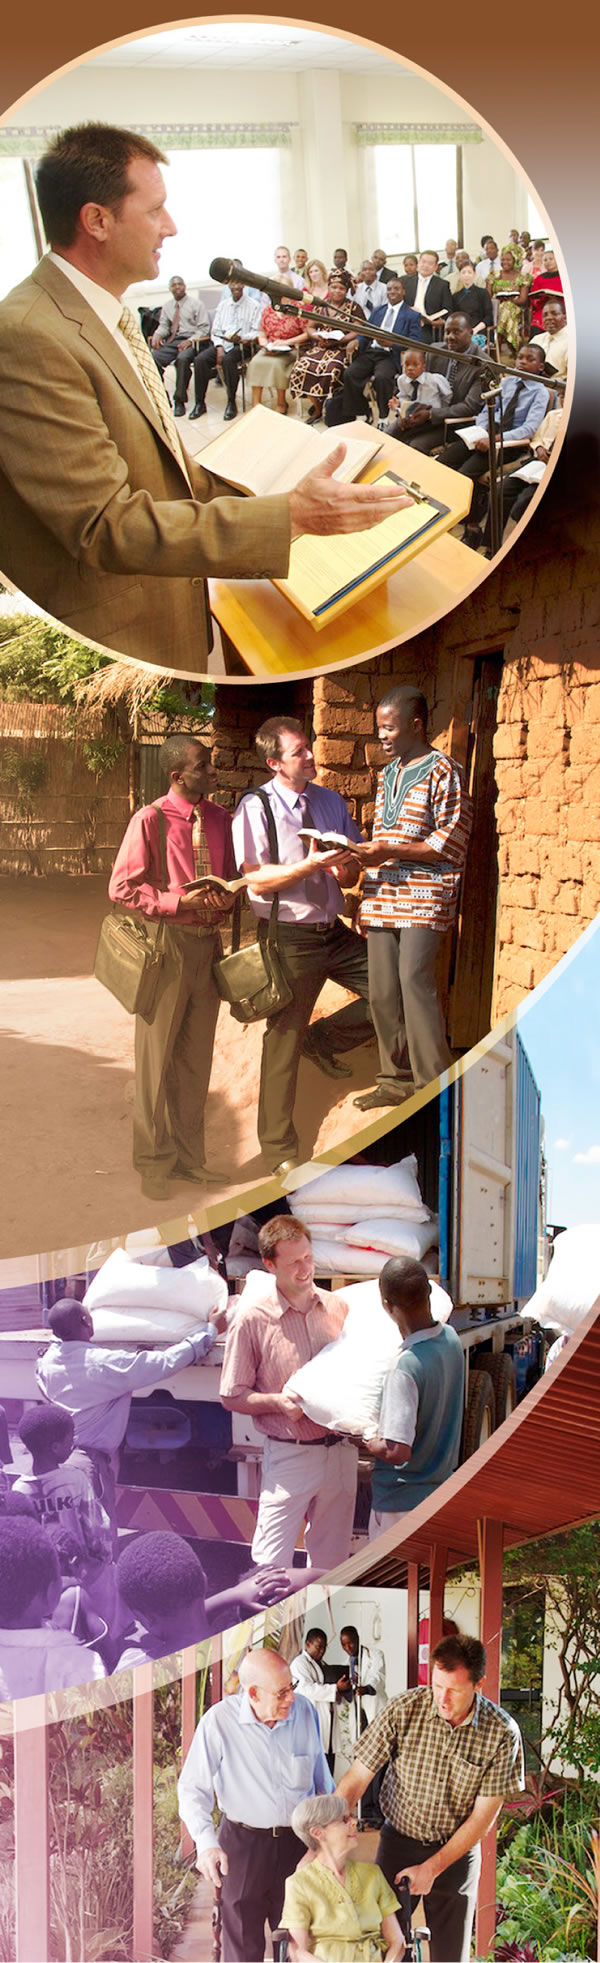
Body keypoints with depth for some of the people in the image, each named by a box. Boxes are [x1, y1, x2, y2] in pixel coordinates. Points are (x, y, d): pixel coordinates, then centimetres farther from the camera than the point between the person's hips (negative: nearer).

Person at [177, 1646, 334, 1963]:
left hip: (298, 1841, 3)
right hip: (243, 1842, -2)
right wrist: (206, 1843, -24)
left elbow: (321, 1776, 9)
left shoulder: (305, 1711, -6)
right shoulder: (218, 1722, -17)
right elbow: (193, 1789, -11)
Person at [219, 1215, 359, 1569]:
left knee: (331, 1564, 13)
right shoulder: (254, 1318, -9)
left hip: (341, 1450, 4)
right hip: (289, 1456, -4)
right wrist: (278, 1401, -18)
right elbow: (232, 1396, -3)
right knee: (271, 1566, -5)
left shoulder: (338, 1308, 4)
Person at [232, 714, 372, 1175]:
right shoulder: (256, 808, -9)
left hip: (334, 931, 6)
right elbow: (257, 879, -16)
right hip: (289, 936, -6)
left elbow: (351, 875, 10)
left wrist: (345, 868, -13)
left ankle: (323, 1038, 18)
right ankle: (279, 1149, 14)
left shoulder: (331, 802, 8)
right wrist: (312, 863, -25)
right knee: (283, 1042, 1)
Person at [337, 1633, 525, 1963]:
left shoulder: (502, 1733, -18)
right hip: (398, 1840, 0)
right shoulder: (404, 1710, -18)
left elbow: (483, 1816, -11)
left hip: (457, 1850, 0)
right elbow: (355, 1780, -15)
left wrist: (431, 1868, -14)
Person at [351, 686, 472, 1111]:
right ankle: (394, 1080, 16)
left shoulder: (444, 773, -4)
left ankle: (434, 1085, -12)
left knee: (414, 979, -17)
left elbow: (450, 846, -11)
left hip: (424, 898, -7)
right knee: (382, 991, 6)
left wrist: (389, 851, -17)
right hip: (383, 898, 7)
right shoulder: (387, 775, 20)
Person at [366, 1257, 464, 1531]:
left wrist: (366, 1441, -10)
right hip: (442, 1490, 8)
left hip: (401, 1502, -8)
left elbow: (397, 1451, -29)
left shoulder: (405, 1367, -28)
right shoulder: (451, 1339, -4)